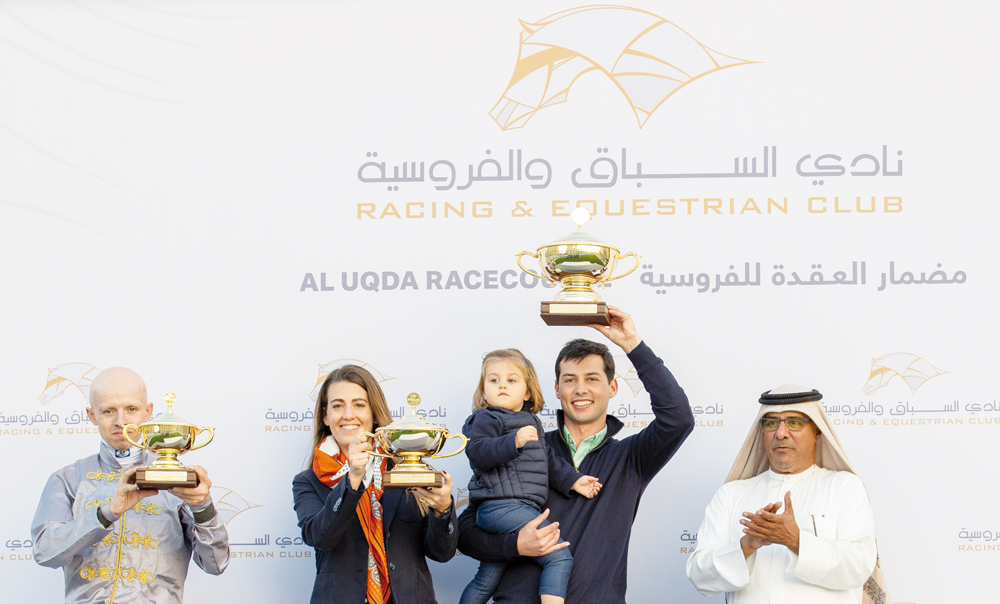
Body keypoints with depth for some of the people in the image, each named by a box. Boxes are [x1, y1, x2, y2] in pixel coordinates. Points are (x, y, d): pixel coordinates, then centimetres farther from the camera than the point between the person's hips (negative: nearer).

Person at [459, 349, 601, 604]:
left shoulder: (529, 422, 24)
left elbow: (548, 459, 29)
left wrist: (573, 480, 21)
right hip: (504, 506, -10)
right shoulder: (485, 419, -2)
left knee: (485, 581, 15)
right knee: (560, 557, -18)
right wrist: (514, 442, -30)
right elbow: (477, 452, -19)